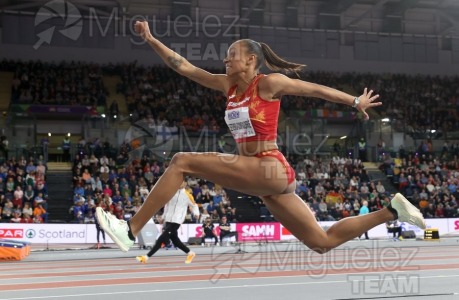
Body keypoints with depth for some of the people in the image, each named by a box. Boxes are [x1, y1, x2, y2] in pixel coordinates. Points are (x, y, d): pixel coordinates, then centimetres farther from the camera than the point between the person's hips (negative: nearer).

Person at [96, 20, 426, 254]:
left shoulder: (268, 83, -2)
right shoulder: (229, 85, 17)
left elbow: (316, 89, 6)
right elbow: (184, 67, 17)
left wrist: (356, 102, 13)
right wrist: (151, 39, 12)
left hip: (270, 169, -8)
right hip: (261, 176, 8)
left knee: (182, 161, -15)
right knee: (323, 242, 9)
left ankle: (131, 230, -12)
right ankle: (392, 210, 16)